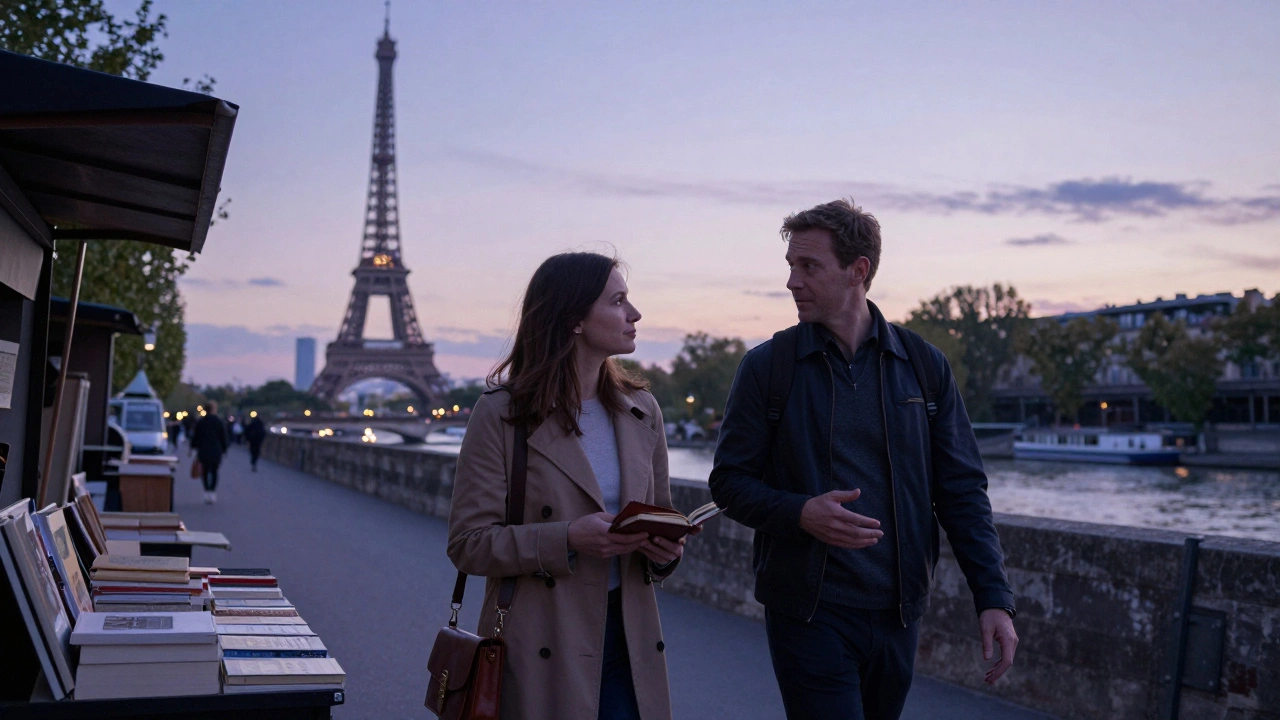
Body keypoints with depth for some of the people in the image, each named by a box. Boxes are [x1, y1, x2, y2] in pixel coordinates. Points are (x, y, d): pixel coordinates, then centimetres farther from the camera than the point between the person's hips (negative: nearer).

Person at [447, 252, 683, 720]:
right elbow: (468, 544, -9)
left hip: (627, 639, 4)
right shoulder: (501, 415, -7)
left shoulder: (641, 411, 9)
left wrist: (666, 549, -6)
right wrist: (567, 540, -22)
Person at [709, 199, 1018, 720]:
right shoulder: (767, 366, -2)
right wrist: (801, 513, -20)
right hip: (809, 613, -2)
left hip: (898, 613, 3)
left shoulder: (924, 367, 3)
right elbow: (729, 482, 0)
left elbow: (962, 491, 4)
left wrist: (994, 598, -5)